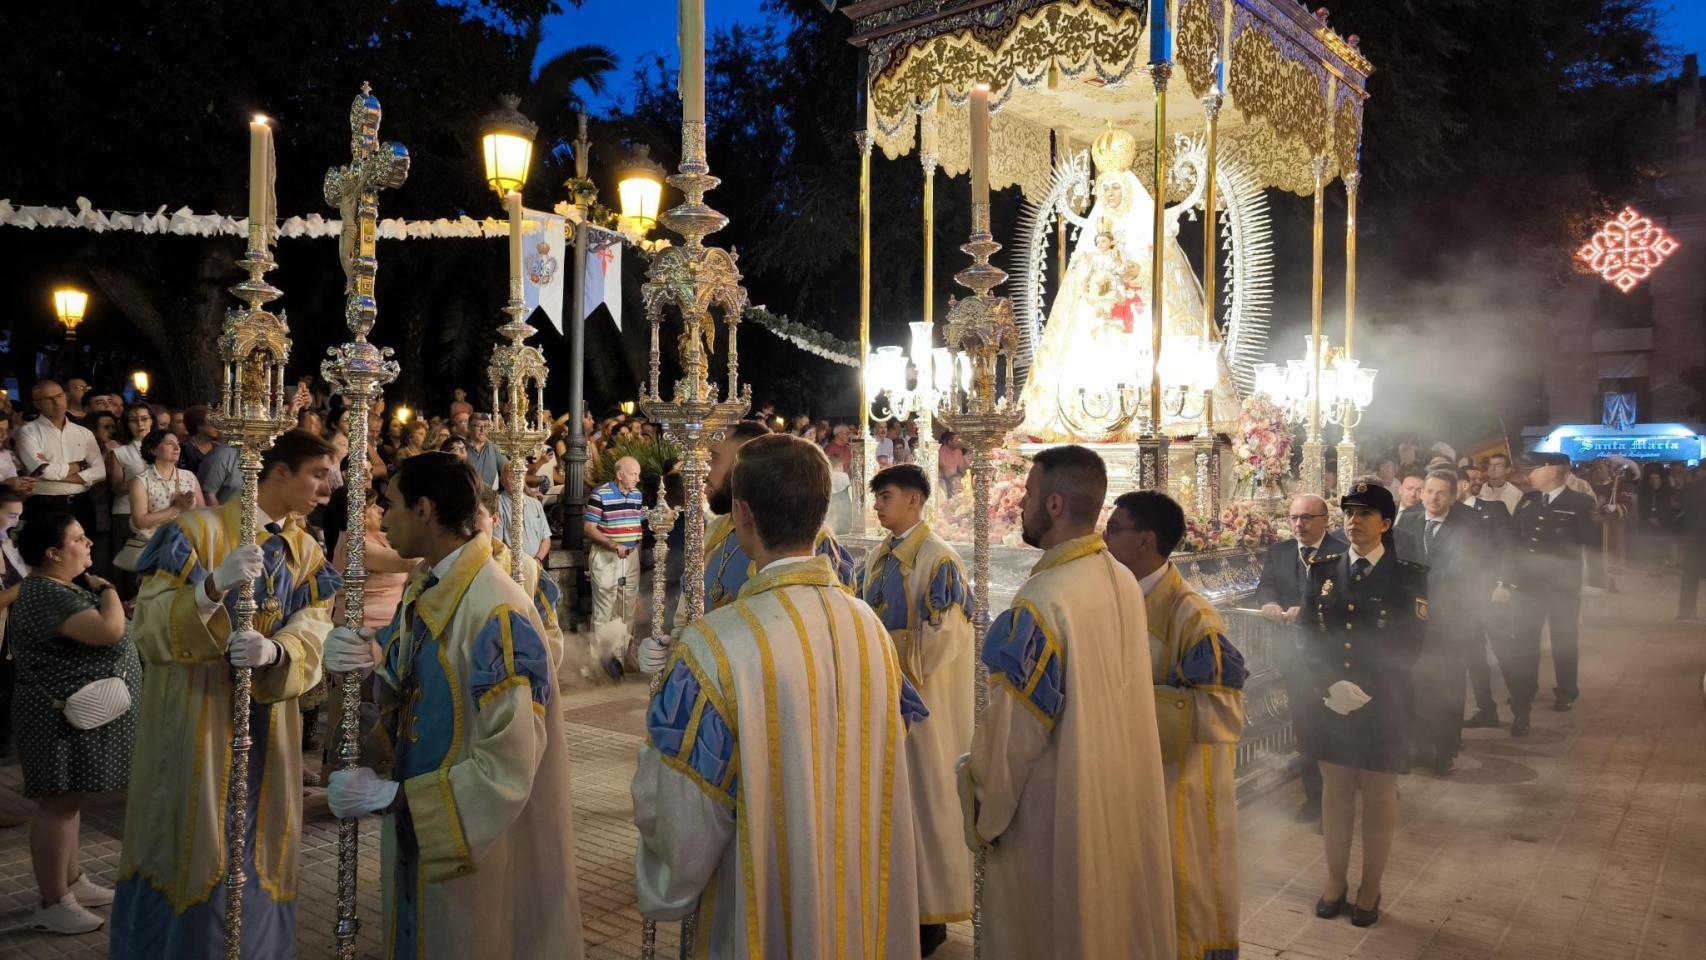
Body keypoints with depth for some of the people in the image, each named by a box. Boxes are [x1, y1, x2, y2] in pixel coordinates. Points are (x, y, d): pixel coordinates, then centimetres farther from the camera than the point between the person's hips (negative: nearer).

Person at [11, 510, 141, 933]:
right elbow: (109, 631, -31)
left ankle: (73, 881, 27)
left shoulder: (66, 585, 12)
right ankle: (53, 905, 2)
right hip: (67, 718, -11)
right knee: (59, 803, -4)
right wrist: (107, 589, -14)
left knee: (71, 800, 17)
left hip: (82, 713, 11)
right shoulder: (46, 595, -21)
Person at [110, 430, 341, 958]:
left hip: (268, 722, 5)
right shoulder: (199, 530, -10)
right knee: (191, 850, 4)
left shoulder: (308, 554, 6)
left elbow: (311, 637, -7)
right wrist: (214, 586, -35)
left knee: (254, 855, 14)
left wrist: (273, 650, -29)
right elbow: (151, 625, -17)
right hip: (195, 715, -5)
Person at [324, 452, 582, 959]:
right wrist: (372, 663, -12)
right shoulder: (422, 588, 2)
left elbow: (508, 767, -27)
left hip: (476, 844, -8)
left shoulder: (499, 615, -27)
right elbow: (411, 686, 10)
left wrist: (390, 795, -21)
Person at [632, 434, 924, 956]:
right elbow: (885, 771, 4)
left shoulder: (713, 646, -25)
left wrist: (665, 896, -1)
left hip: (764, 918, -4)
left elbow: (678, 816, -19)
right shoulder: (871, 627, -8)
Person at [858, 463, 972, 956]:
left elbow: (944, 635, -16)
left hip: (922, 698, -7)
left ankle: (932, 914, 14)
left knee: (926, 796, 1)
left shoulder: (939, 559, -13)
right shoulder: (876, 558, 10)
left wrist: (905, 679, -12)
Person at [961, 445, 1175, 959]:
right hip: (1122, 797, 7)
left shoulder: (1041, 603, -25)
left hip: (1055, 814, -7)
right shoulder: (1126, 584, -2)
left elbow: (1012, 730, -20)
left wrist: (984, 816, -6)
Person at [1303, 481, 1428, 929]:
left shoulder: (1408, 576, -4)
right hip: (1328, 701, 3)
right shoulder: (1322, 568, 4)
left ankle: (1370, 888, 24)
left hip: (1382, 705, -2)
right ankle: (1335, 881, 26)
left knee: (1379, 797, 9)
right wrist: (1331, 685, -12)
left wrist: (1364, 690, -17)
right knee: (1335, 792, 12)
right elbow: (1310, 635, 2)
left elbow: (1408, 645, -9)